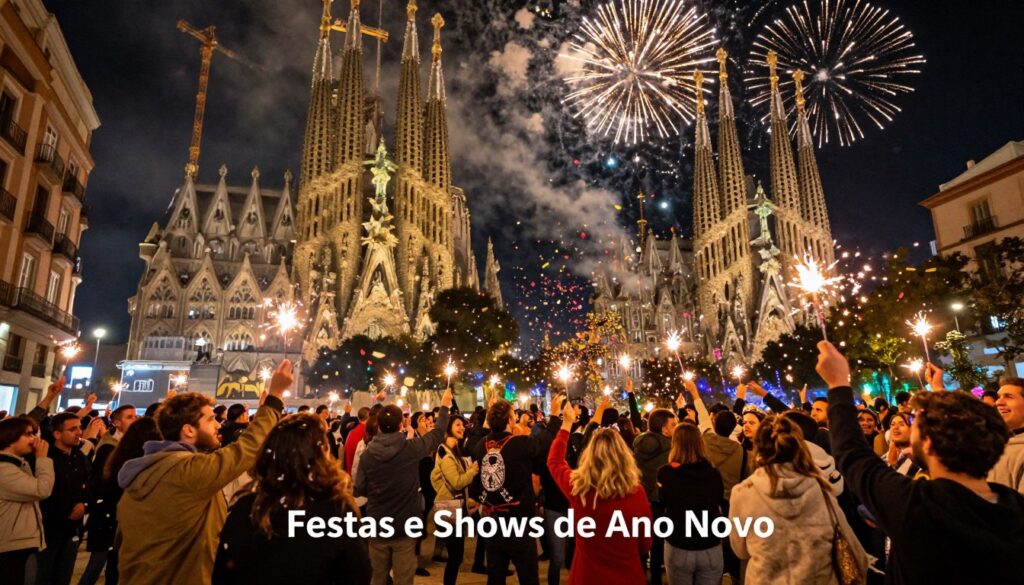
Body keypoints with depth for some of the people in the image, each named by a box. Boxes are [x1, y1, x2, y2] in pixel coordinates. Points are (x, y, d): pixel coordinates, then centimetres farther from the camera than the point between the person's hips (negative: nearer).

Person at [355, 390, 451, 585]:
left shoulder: (367, 454, -8)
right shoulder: (411, 448, -13)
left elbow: (359, 490, 0)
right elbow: (438, 433, 3)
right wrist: (444, 406, 17)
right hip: (405, 526, -2)